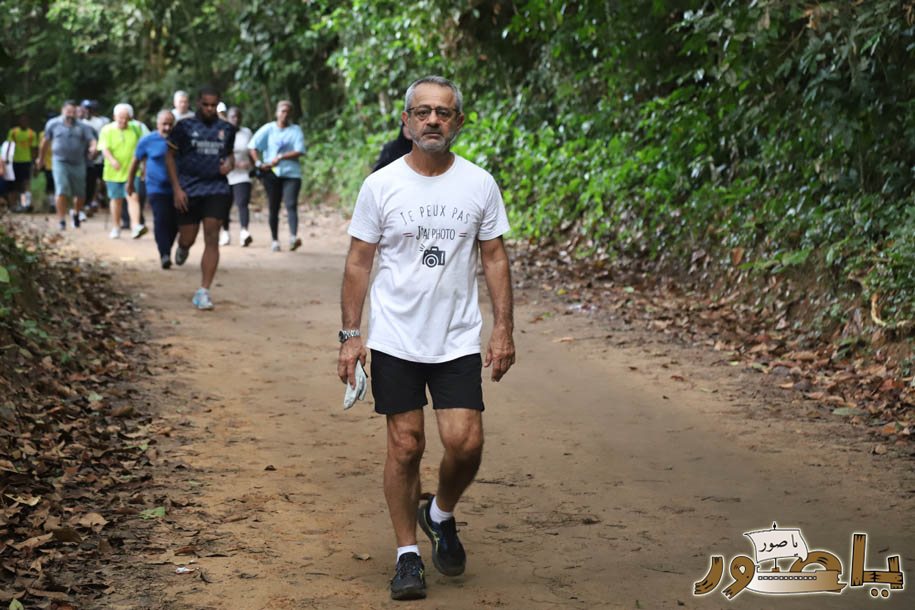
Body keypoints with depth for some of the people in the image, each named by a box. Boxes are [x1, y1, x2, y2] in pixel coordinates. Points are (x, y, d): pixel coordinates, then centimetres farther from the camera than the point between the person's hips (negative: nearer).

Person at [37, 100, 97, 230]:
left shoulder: (82, 126, 5)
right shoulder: (53, 124, 5)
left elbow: (92, 139, -6)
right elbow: (45, 142, 15)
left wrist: (93, 147, -30)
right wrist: (41, 159, 23)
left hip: (78, 163, 2)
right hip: (60, 162, -2)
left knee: (80, 193, 7)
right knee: (62, 191, -14)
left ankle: (76, 213, 34)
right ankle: (61, 220, -9)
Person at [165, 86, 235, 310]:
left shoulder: (226, 129, 8)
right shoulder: (184, 127, -1)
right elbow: (170, 156, 2)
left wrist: (229, 163, -3)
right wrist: (177, 189, -6)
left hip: (217, 190, 1)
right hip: (189, 191, -1)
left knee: (212, 239, -8)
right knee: (188, 238, 4)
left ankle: (203, 292, -7)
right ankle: (182, 248, 45)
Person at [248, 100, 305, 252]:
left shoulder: (296, 130, 6)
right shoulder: (268, 129, 7)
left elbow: (299, 151, -5)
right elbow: (253, 146, 5)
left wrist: (280, 157, -12)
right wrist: (259, 163, -7)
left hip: (291, 173, -1)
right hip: (271, 173, 1)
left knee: (291, 204, -17)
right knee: (273, 208, 5)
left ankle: (293, 237, -30)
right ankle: (275, 240, 14)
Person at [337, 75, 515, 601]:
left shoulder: (479, 184, 2)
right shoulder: (381, 185, -2)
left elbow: (495, 257, 6)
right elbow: (359, 263, 2)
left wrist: (503, 330, 0)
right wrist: (351, 335, -3)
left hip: (459, 341, 1)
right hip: (395, 341, -1)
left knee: (465, 442, -9)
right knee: (406, 445, 2)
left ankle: (441, 515, 22)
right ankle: (408, 553, 16)